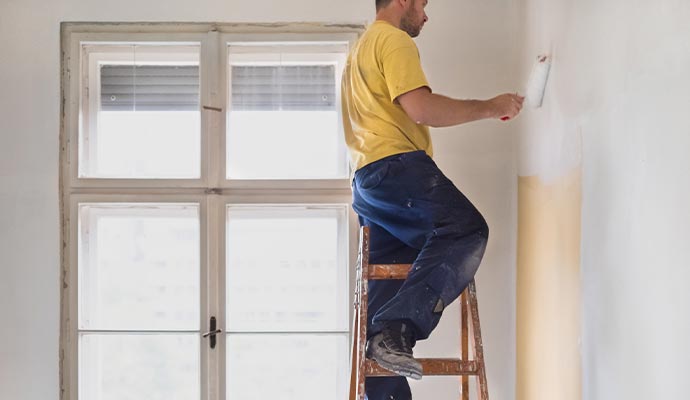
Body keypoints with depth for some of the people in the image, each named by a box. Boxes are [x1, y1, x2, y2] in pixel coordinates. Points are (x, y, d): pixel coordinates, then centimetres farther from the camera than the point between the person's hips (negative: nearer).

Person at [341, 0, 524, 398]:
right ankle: (397, 329, -39)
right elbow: (422, 109, -15)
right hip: (397, 167, -10)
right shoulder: (394, 41, -1)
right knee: (465, 230, -24)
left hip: (366, 179, 11)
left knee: (386, 294, 6)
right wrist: (489, 107, -7)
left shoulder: (361, 49, 32)